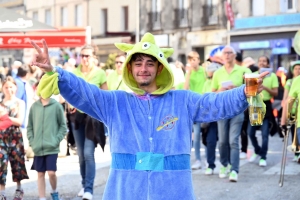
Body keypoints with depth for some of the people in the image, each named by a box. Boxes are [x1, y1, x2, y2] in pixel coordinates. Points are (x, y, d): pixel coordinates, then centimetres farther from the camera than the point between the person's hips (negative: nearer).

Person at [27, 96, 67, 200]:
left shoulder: (56, 105, -3)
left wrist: (56, 140, -9)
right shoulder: (34, 106, 5)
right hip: (38, 148, 3)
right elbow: (29, 126, 10)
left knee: (51, 172, -7)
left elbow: (63, 126, 1)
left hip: (52, 147, -3)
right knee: (40, 174, 6)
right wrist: (32, 142, 0)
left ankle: (54, 191, 21)